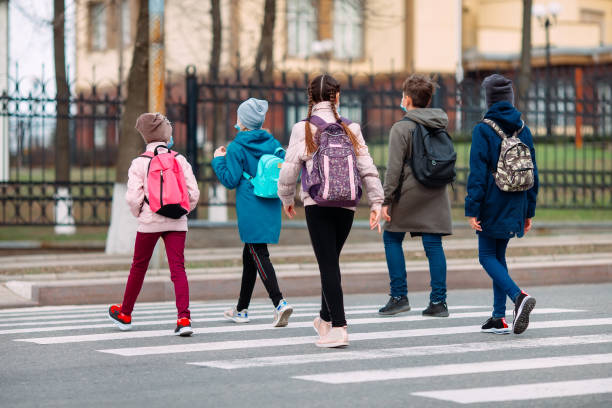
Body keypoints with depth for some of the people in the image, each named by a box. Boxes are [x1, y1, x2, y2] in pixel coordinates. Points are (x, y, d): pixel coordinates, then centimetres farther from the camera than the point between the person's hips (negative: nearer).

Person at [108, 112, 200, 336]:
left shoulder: (140, 162, -4)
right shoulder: (180, 160, 1)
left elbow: (133, 197, -10)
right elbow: (193, 192, -3)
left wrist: (139, 213, 9)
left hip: (149, 222, -1)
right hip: (176, 223, 1)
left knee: (139, 267, 14)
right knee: (178, 268, -4)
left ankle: (125, 314, 29)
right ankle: (184, 318, -18)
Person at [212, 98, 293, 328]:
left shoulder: (236, 148, -9)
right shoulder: (272, 142, 7)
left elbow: (230, 180, -9)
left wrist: (219, 160, 5)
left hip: (250, 209, -7)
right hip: (271, 208, 7)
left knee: (259, 256, -9)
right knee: (250, 255, 17)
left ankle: (279, 303, -26)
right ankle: (241, 310, 26)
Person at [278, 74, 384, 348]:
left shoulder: (303, 129, -3)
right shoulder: (350, 129, 5)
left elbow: (289, 169, -2)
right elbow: (368, 168, 3)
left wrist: (287, 199, 14)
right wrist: (376, 203, 7)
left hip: (317, 205, -3)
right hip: (347, 205, 3)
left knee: (328, 264, -4)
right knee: (331, 261, 18)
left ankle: (338, 328, -12)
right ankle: (325, 319, 31)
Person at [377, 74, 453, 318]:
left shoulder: (401, 128, -9)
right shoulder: (440, 126, 10)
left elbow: (394, 168, -12)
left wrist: (386, 200, -9)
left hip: (409, 192, -5)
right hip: (437, 194, 5)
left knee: (392, 239, 11)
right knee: (433, 245, 5)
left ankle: (399, 296, 6)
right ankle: (438, 302, 1)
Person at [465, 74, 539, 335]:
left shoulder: (483, 130, -10)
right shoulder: (523, 130, 6)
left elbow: (478, 173, -14)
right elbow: (532, 173, 9)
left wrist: (472, 210, -11)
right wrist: (529, 211, 15)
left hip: (492, 205, -5)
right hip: (515, 206, 6)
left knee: (488, 257, 3)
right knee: (499, 256, 14)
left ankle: (518, 296, -21)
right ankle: (499, 318, 11)